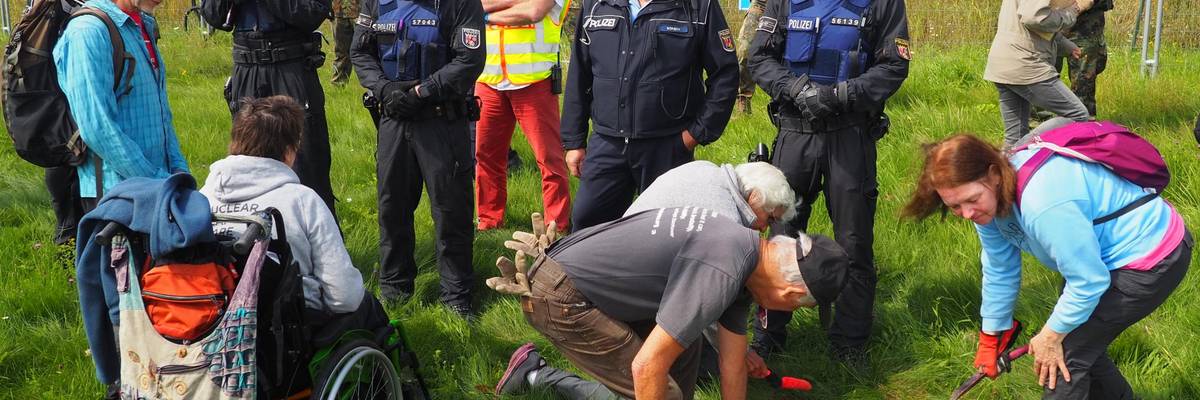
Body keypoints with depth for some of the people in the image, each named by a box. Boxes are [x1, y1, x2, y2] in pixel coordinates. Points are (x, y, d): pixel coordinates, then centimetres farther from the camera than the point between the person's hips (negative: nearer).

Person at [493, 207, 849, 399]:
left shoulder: (745, 253, 6)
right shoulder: (721, 274, -24)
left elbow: (733, 367, 15)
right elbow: (647, 367, -23)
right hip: (558, 298, -10)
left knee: (683, 338, 16)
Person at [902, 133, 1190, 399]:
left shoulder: (1043, 206, -37)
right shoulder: (990, 196, -9)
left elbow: (1089, 282, -27)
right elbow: (999, 272, 3)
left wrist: (1051, 335, -13)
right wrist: (991, 337, 11)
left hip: (1152, 261, -9)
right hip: (1107, 253, 9)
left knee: (1065, 354, -9)